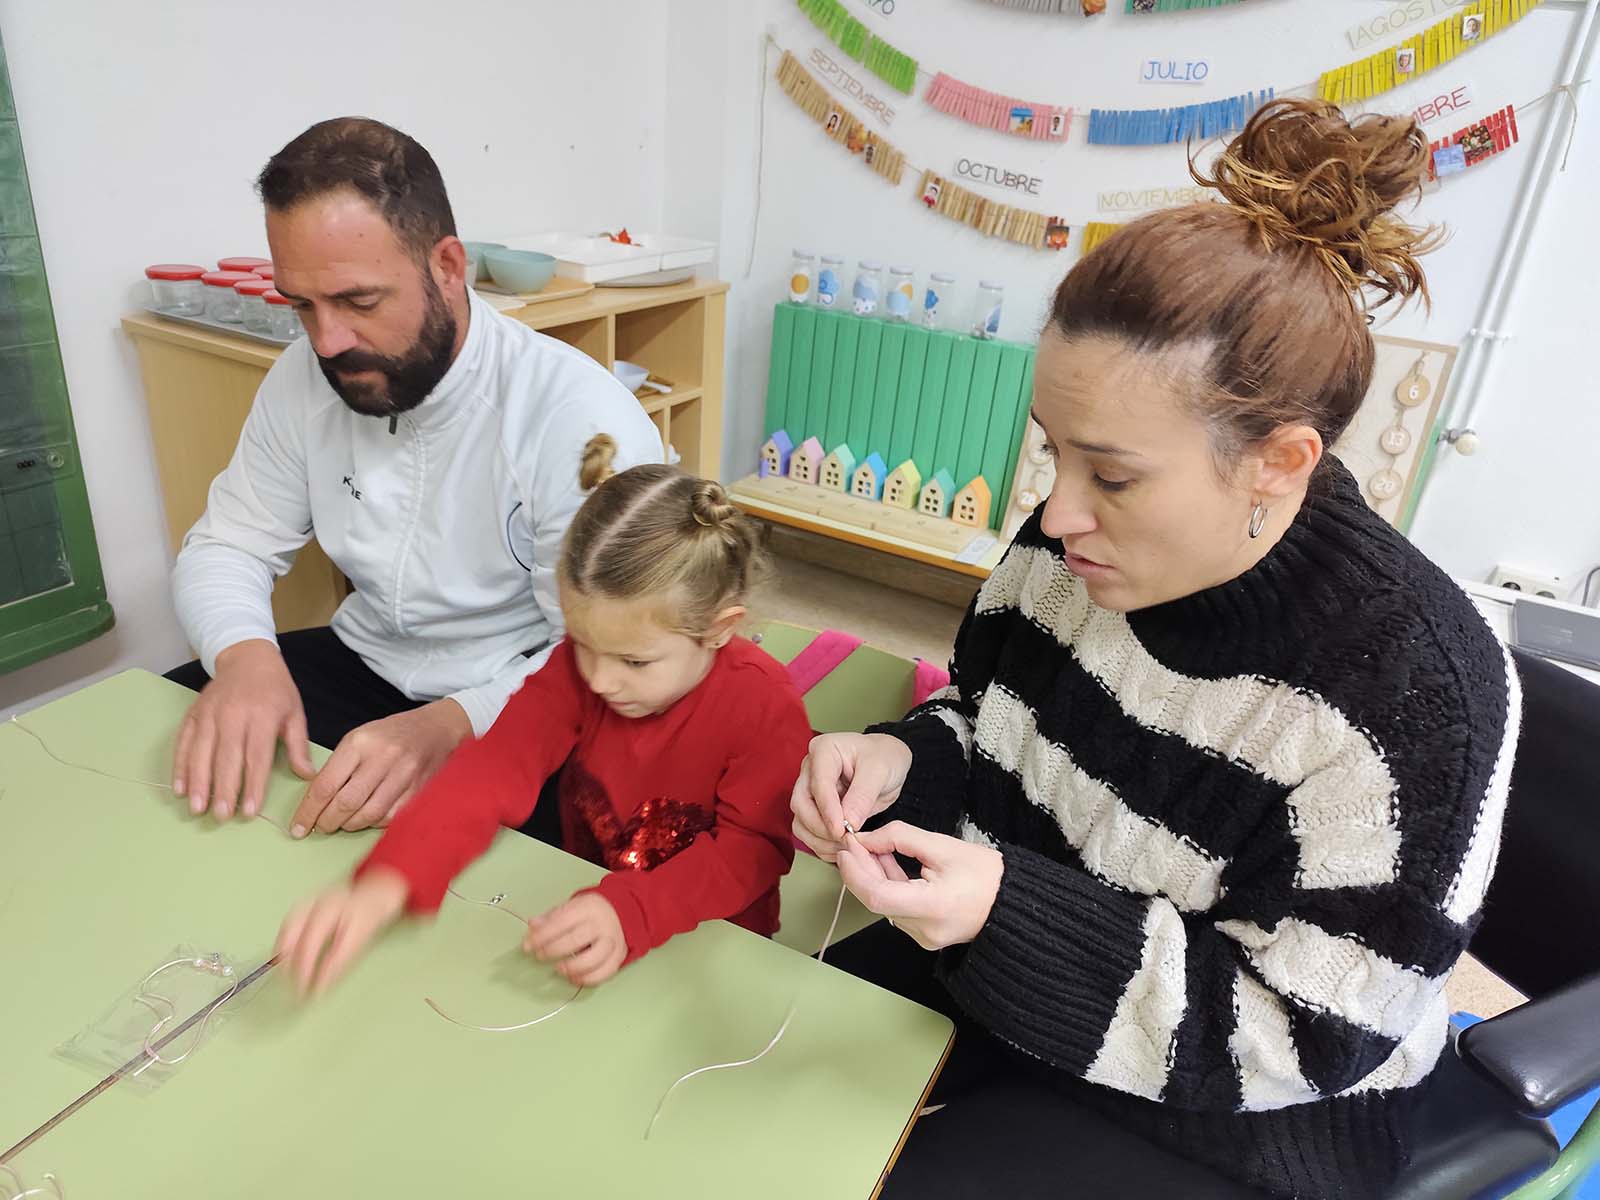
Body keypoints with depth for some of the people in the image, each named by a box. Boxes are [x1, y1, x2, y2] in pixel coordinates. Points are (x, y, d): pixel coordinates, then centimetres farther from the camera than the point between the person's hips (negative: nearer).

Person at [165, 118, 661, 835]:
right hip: (363, 664, 7)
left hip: (513, 706, -6)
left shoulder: (585, 424, -23)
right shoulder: (305, 379, -3)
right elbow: (228, 546, 5)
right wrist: (243, 654, -18)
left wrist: (449, 726, -39)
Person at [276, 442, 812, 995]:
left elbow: (752, 847, -23)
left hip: (709, 945, -3)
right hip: (585, 916, 4)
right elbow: (493, 772, -20)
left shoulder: (765, 707, -21)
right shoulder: (575, 668, -10)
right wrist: (383, 886, -35)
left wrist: (630, 916, -38)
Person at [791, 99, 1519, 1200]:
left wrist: (1010, 909, -34)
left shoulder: (1405, 688, -29)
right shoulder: (1078, 545, -13)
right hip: (1006, 981, 6)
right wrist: (901, 761, -20)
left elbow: (1294, 1036, -22)